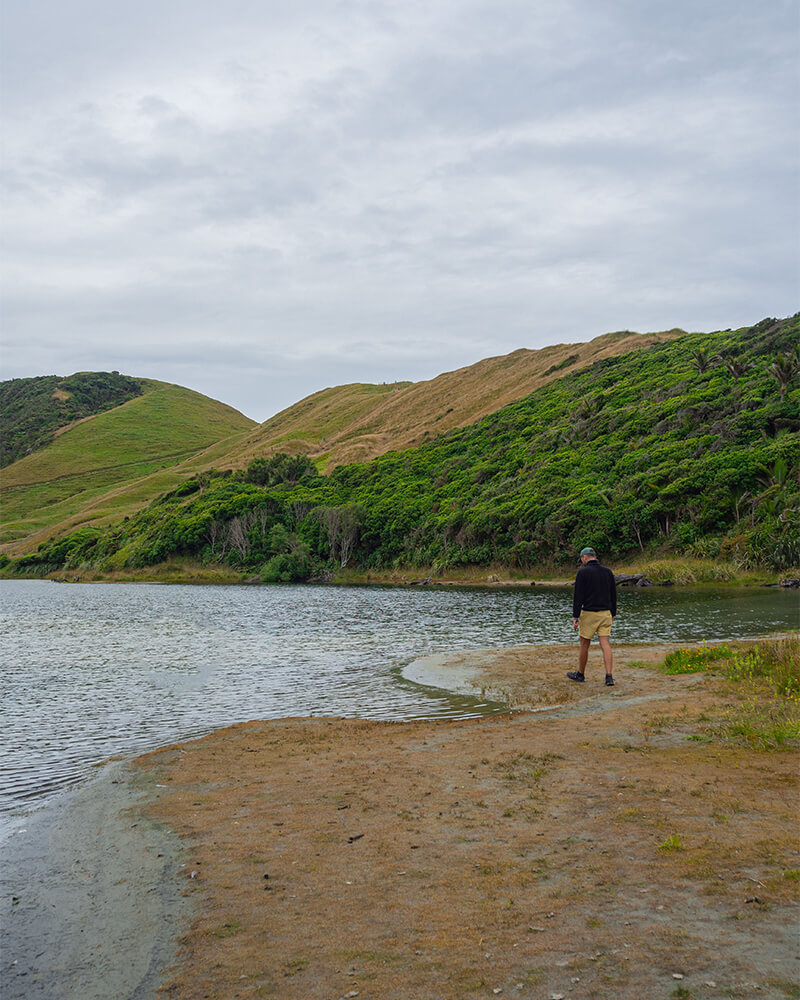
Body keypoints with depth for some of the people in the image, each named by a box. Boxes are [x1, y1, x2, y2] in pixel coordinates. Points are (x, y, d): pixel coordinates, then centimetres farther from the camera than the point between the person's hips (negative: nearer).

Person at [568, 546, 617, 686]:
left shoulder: (583, 572, -9)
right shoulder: (607, 571, 7)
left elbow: (578, 596, -12)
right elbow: (613, 595, 12)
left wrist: (575, 617, -10)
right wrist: (613, 615, 19)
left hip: (589, 614, -4)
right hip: (605, 613, 4)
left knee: (584, 645, 10)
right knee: (606, 645, -1)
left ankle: (580, 674, 24)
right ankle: (609, 676, -11)